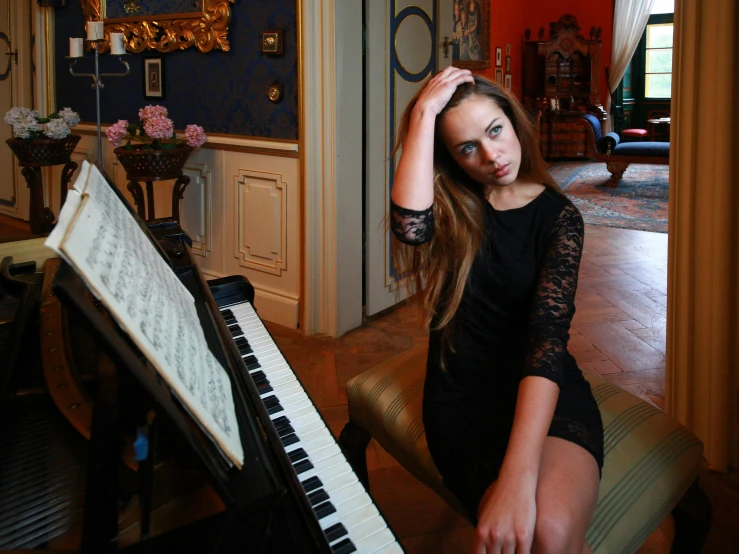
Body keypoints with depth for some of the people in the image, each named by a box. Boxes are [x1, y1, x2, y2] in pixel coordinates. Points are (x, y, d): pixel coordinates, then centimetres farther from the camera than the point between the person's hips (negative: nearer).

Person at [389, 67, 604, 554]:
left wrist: (517, 477, -34)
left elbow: (548, 336, -21)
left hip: (543, 390, -1)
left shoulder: (558, 216, -5)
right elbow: (410, 225, -25)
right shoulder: (450, 203, 2)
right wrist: (424, 113, -18)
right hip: (463, 392, 1)